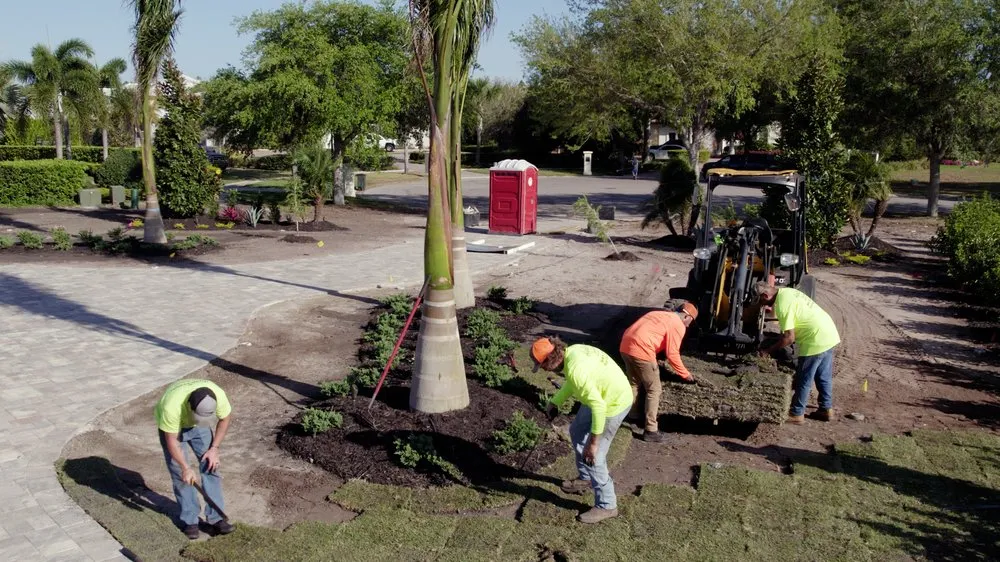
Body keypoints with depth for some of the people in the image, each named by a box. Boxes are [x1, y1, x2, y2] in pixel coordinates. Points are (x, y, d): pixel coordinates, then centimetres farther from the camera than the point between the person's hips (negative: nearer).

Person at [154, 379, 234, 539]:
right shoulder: (172, 407, -42)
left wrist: (214, 448, -14)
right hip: (171, 426, -3)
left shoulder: (218, 395, -35)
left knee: (210, 466, -4)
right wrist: (185, 468, -26)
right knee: (180, 474, -6)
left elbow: (226, 418, -13)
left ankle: (216, 518, 3)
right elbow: (171, 441, -27)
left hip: (198, 427, 3)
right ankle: (190, 520, 9)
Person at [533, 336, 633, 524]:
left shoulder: (576, 370, -33)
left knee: (593, 456, -2)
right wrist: (554, 402, 17)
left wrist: (593, 442, -25)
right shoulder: (570, 351, -5)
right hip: (601, 396, 10)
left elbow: (598, 406, -32)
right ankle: (585, 478, 44)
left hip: (613, 404, -10)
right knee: (576, 432, 25)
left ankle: (606, 506, 12)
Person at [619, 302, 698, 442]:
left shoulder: (659, 314, 25)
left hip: (625, 346, 8)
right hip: (641, 350, -8)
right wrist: (686, 375, 10)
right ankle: (650, 431, 6)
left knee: (634, 384, 26)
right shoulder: (678, 325, 1)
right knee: (654, 390, 5)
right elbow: (672, 355, -3)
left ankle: (633, 416, 38)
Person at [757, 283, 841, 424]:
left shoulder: (782, 304, -20)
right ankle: (826, 410, 32)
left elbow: (789, 337, -19)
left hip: (816, 340, -10)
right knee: (824, 377, 21)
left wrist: (768, 351, -9)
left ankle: (796, 414, 14)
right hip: (829, 333, 10)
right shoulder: (787, 291, 9)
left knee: (803, 380, 4)